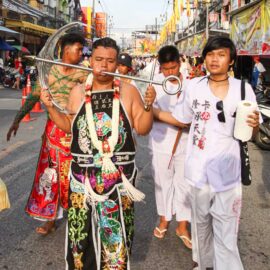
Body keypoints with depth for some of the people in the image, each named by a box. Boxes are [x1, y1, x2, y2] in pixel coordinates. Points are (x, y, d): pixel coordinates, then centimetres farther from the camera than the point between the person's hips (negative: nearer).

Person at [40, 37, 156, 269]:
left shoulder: (128, 91, 0)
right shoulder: (78, 91, 5)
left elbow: (142, 128, 0)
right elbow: (69, 126, 13)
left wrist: (148, 105, -15)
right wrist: (50, 107, 2)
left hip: (119, 174, -1)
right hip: (83, 173, 2)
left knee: (116, 229, 8)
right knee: (82, 227, 9)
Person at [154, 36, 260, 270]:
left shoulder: (243, 89, -5)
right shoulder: (194, 86, -1)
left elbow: (250, 133, 2)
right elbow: (180, 118, 11)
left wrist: (254, 125, -21)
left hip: (228, 173, -2)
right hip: (199, 171, 3)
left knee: (226, 235, -2)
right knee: (201, 224, 21)